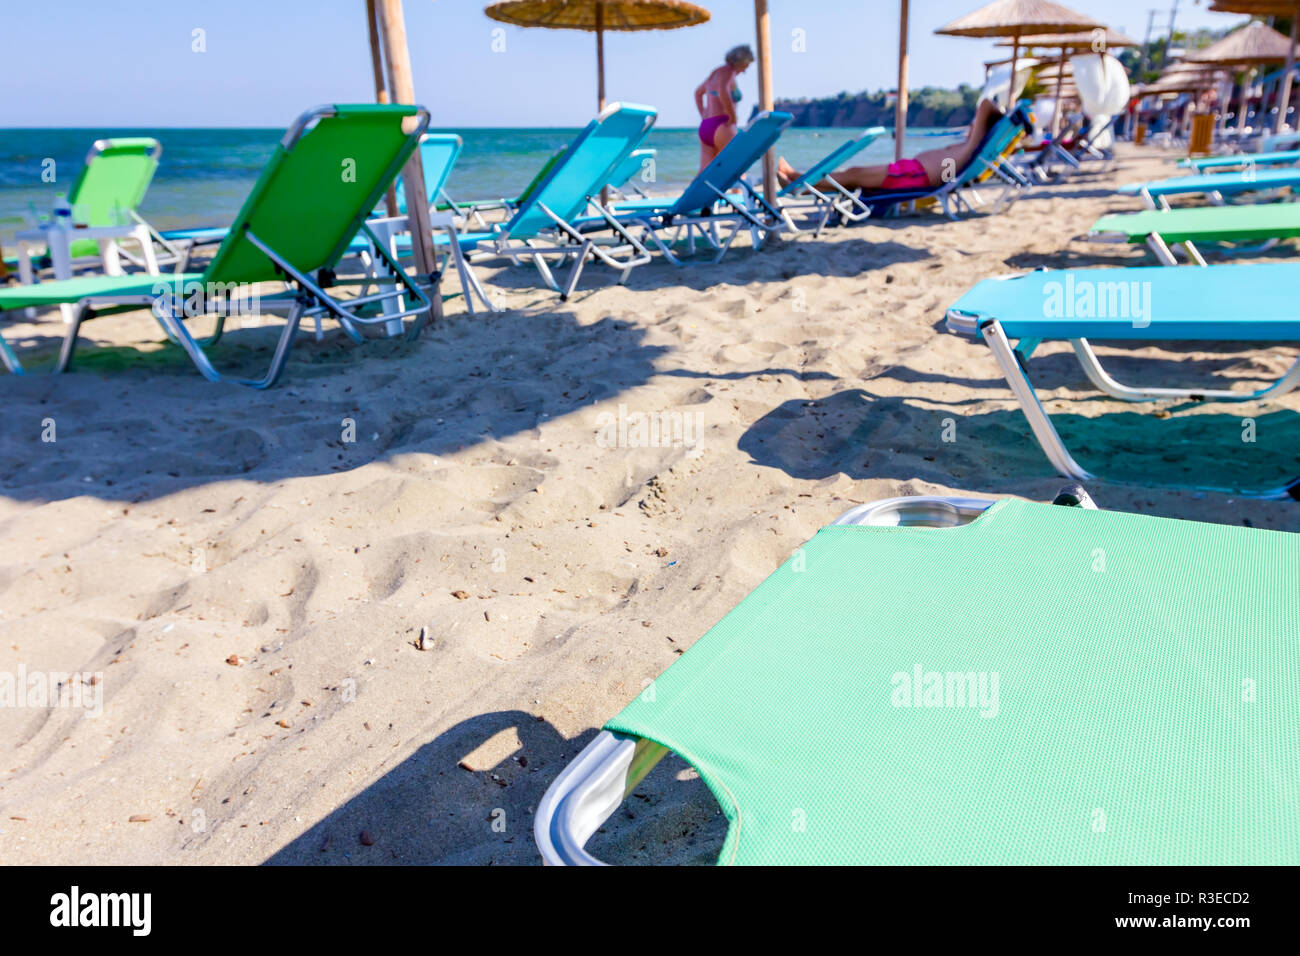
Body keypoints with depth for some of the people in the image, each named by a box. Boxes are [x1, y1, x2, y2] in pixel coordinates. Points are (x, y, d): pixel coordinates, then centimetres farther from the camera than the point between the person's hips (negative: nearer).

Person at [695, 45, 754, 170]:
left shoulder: (716, 72, 22)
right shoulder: (728, 72, -6)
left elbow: (698, 92, 37)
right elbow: (723, 93, -28)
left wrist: (703, 117, 26)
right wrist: (733, 119, -18)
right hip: (721, 127, -9)